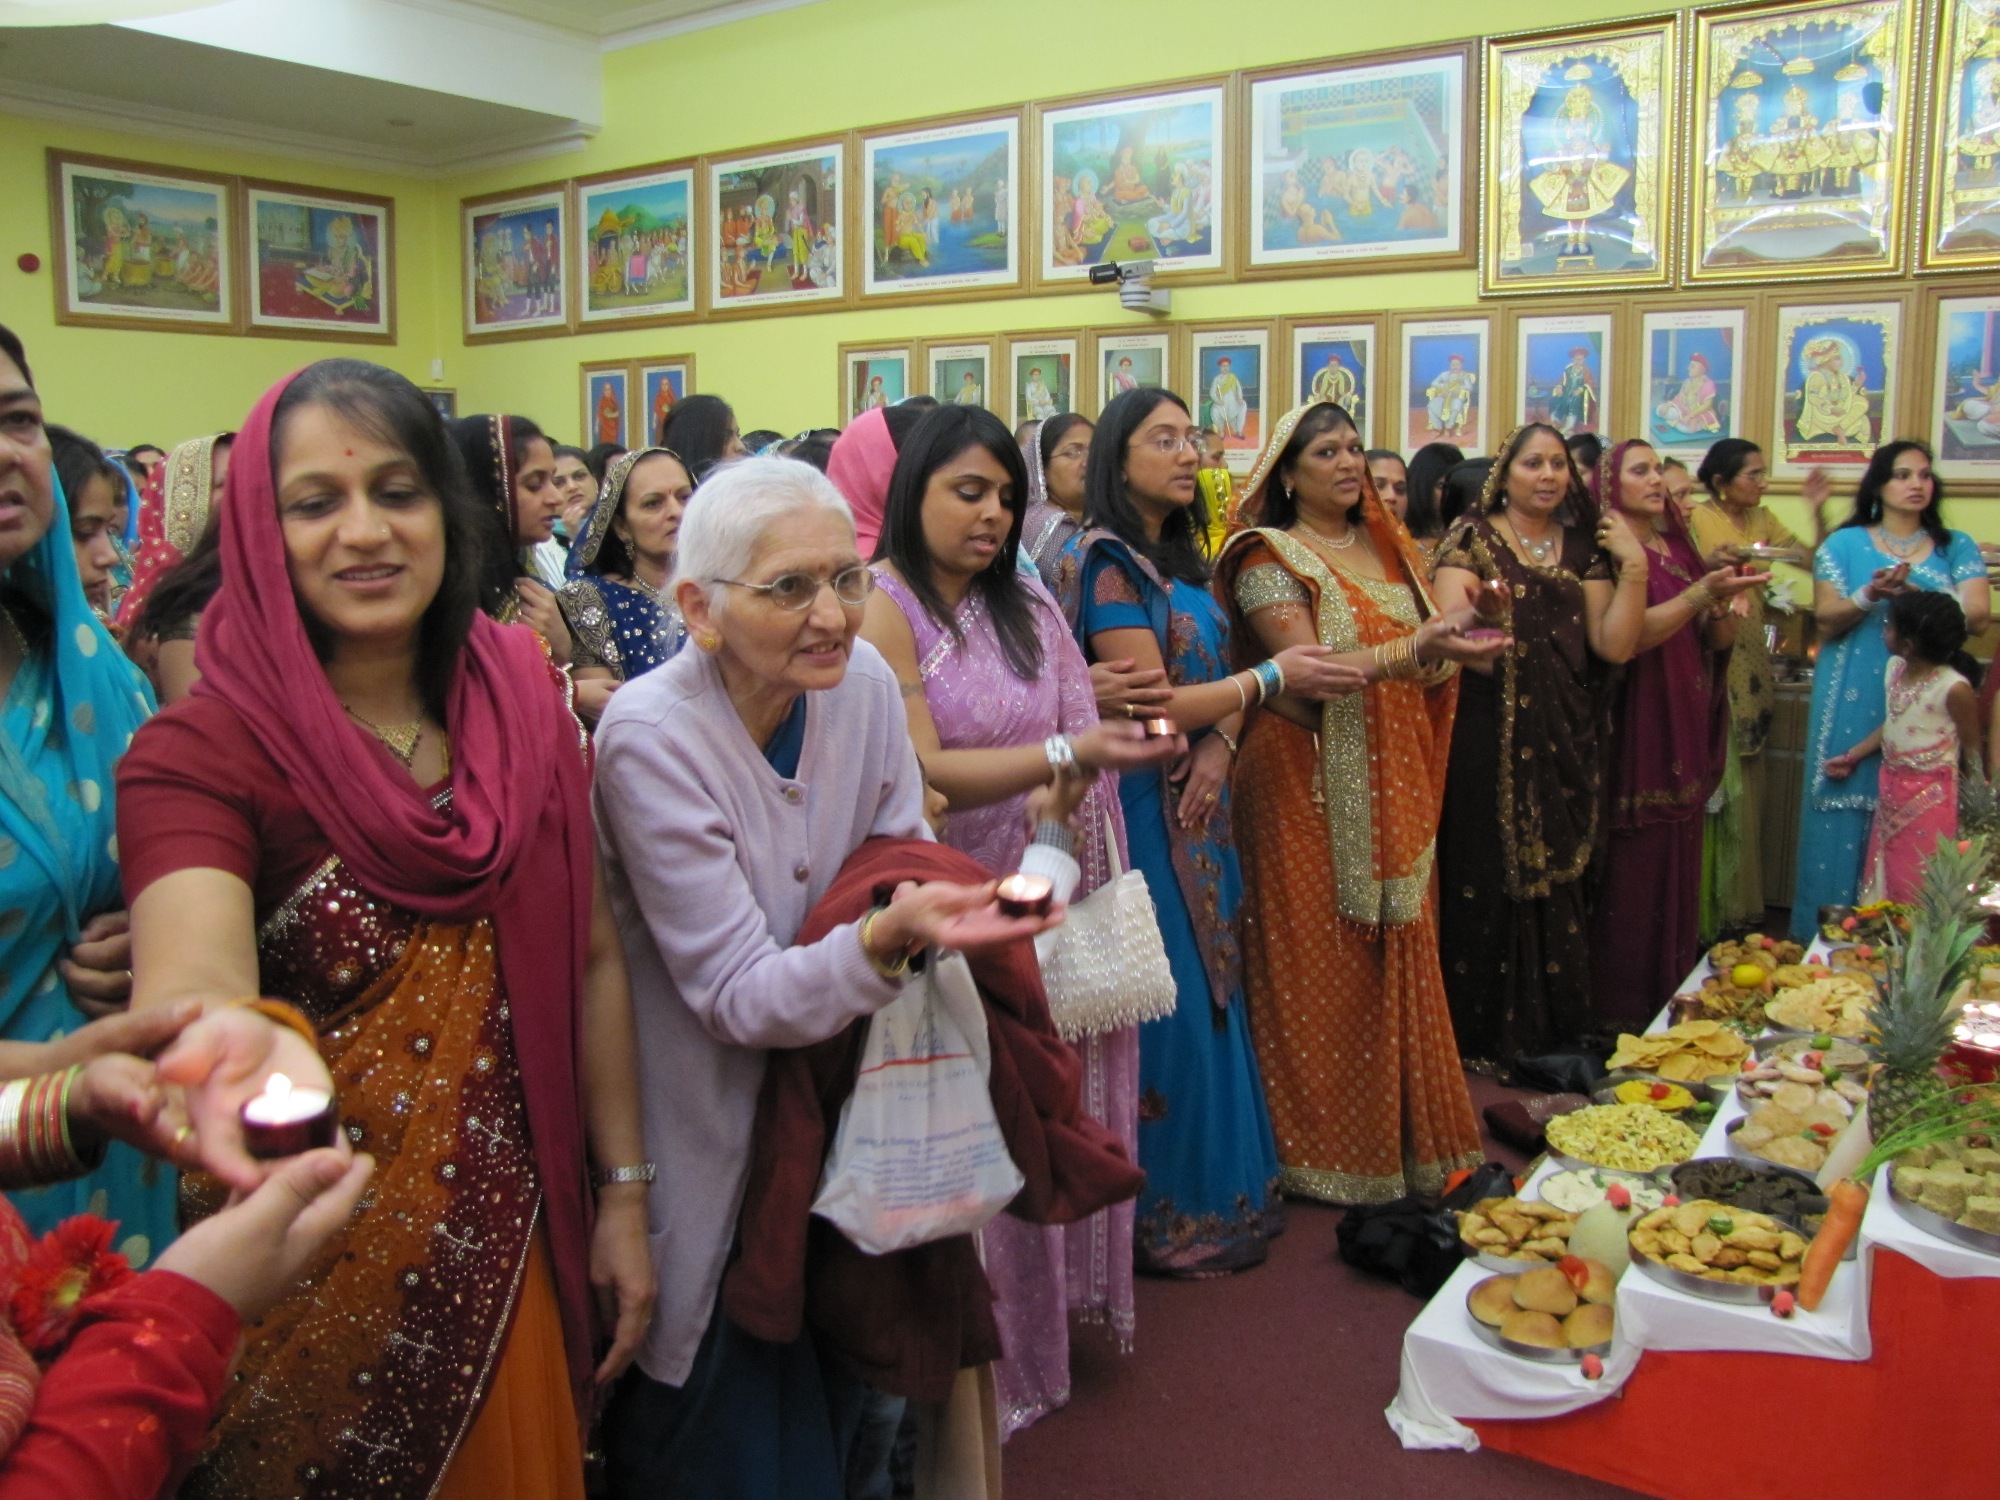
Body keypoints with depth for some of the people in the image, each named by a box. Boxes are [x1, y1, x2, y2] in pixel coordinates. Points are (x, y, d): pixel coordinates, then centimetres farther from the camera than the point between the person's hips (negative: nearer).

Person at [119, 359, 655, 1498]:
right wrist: (237, 1053, -57)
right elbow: (192, 979, -34)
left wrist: (624, 1195, 3)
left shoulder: (522, 704, -4)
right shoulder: (198, 754, -16)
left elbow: (592, 956, 2)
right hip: (307, 1279, -3)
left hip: (514, 1250, 4)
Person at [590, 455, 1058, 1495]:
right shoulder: (650, 737, -25)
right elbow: (740, 999, -24)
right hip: (707, 1147, -5)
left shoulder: (863, 679, -9)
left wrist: (924, 907, -18)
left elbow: (901, 855, 4)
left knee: (840, 1393, 20)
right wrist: (887, 939, -40)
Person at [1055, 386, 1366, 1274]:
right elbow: (1151, 704, -18)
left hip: (1196, 806, 8)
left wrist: (1219, 747, -10)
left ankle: (1218, 1187, 29)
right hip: (1141, 810, -8)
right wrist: (1271, 678, -11)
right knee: (1165, 1009, 0)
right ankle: (1164, 1211, 15)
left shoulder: (1183, 557, 13)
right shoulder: (1105, 559, -13)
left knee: (1210, 993, 14)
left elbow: (1213, 680, 11)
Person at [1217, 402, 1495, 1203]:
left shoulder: (1388, 550, 15)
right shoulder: (1270, 559, -6)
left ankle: (1400, 1132, 23)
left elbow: (1427, 663, 16)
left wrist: (1459, 643, -5)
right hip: (1308, 784, -6)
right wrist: (1414, 650, -31)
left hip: (1393, 787, 6)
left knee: (1396, 960, 10)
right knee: (1320, 965, -1)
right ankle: (1323, 1148, 11)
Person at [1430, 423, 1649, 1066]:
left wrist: (1634, 567, -6)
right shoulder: (1474, 536, -1)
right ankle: (1482, 1034, 12)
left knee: (1558, 885, 10)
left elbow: (1615, 646, 1)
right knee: (1490, 884, -1)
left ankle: (1552, 1031, 24)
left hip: (1565, 747, 4)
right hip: (1491, 745, -4)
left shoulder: (1585, 546, 11)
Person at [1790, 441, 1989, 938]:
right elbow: (1827, 619, -2)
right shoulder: (1845, 544, 6)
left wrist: (1910, 592, -19)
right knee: (1846, 819, -2)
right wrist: (1869, 595, -20)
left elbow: (1976, 615, -5)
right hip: (1856, 703, -1)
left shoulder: (1957, 549, 10)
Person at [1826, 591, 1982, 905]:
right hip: (1891, 788, 7)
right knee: (1883, 874, 13)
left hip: (1930, 797, -7)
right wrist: (1852, 757, 16)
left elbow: (1972, 750, -9)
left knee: (1918, 883, 1)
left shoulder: (1954, 688, -20)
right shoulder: (1894, 668, 0)